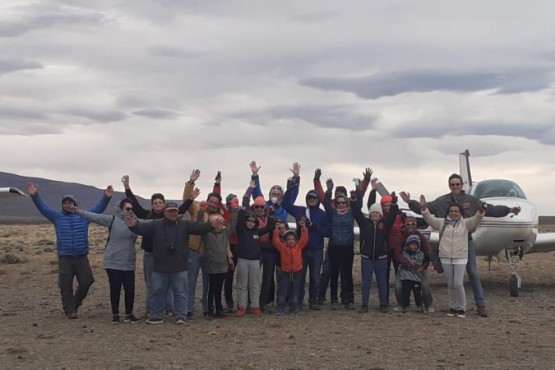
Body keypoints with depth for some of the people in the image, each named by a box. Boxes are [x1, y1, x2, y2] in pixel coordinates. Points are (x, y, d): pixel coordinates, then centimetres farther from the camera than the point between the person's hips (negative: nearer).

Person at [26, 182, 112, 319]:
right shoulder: (57, 217, 7)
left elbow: (99, 208, 5)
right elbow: (43, 207, -1)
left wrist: (106, 197, -11)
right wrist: (35, 196, -16)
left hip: (82, 257, 1)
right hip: (64, 258, -1)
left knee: (86, 281, 2)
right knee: (66, 285, -1)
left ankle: (76, 302, 25)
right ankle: (70, 310, 8)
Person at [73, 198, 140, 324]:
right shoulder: (112, 220, -5)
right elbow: (95, 217, -10)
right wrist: (80, 212, -21)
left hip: (129, 264, 3)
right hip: (113, 263, -3)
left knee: (130, 290, 3)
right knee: (115, 289, 4)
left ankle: (129, 314, 19)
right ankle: (115, 314, 18)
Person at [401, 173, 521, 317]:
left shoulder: (472, 200, 2)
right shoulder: (441, 202, 1)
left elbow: (490, 210, 4)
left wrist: (509, 210, -1)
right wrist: (410, 202, -12)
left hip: (467, 242, -1)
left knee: (473, 273, -1)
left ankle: (481, 305, 4)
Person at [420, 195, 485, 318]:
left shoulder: (466, 223, 5)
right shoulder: (442, 222, 9)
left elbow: (476, 219, -8)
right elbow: (430, 218, 3)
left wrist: (481, 211, -29)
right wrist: (424, 207, -13)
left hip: (460, 257, -2)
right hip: (445, 257, 2)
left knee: (458, 284, -7)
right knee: (450, 284, 10)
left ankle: (461, 308, 6)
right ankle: (453, 307, 21)